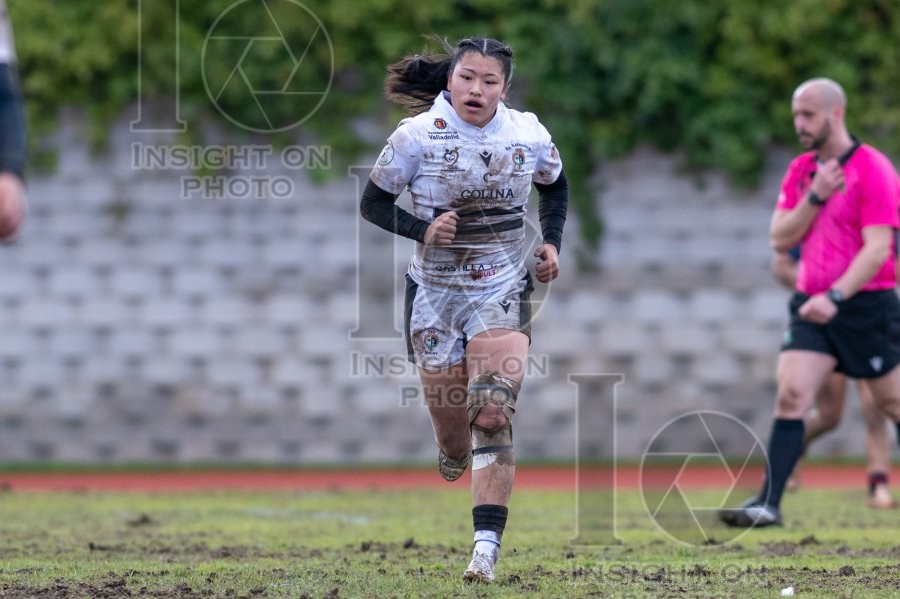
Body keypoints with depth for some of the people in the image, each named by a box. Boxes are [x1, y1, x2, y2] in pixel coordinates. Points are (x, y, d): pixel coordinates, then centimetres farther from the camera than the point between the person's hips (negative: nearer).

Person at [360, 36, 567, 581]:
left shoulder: (529, 135, -3)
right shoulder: (417, 136, -9)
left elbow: (555, 187, 18)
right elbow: (373, 202, -2)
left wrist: (551, 242, 2)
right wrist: (423, 230, -18)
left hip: (503, 293, 0)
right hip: (435, 294, 0)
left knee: (493, 416, -18)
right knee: (452, 430, 3)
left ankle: (487, 546, -20)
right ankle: (454, 454, 43)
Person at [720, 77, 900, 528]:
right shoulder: (801, 170, 10)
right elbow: (780, 239, 4)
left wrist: (835, 296, -27)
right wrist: (815, 197, -10)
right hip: (812, 305, 5)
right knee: (791, 394, -11)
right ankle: (768, 503, -16)